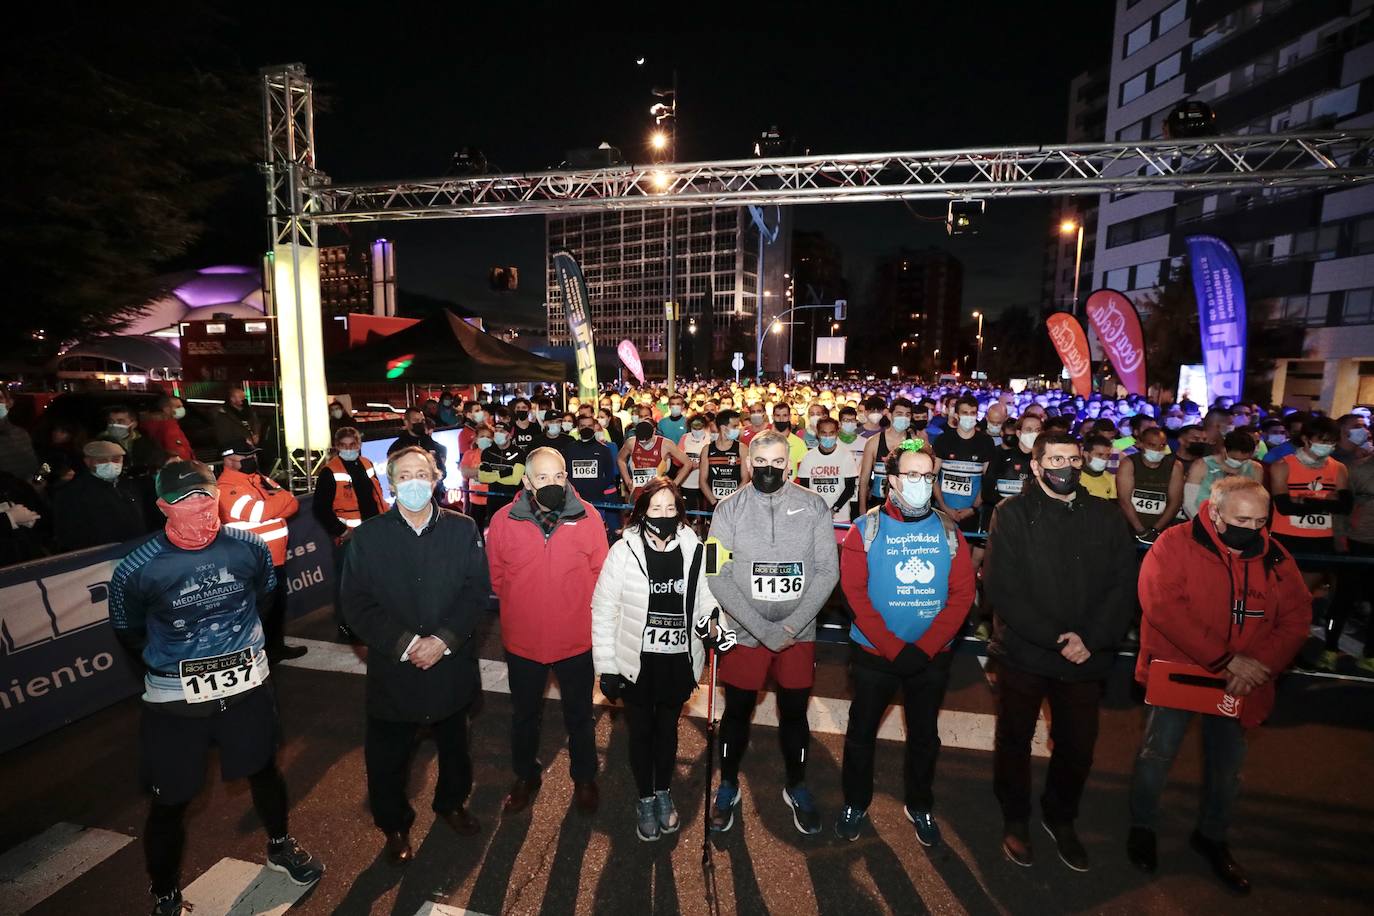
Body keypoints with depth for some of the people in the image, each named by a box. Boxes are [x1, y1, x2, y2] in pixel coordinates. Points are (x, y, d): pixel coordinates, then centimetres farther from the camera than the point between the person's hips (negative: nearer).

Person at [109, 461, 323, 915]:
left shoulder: (248, 547, -13)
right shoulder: (137, 569, -18)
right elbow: (129, 633, 0)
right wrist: (172, 665, 7)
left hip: (247, 686, 2)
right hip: (175, 699, -2)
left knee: (264, 770, 21)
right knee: (169, 802, 12)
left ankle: (280, 847, 47)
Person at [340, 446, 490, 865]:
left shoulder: (463, 529, -5)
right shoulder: (367, 535, -6)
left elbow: (478, 591, -7)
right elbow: (356, 604, -9)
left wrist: (444, 639, -18)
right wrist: (403, 644, -18)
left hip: (452, 664, 1)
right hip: (392, 669, -1)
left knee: (454, 743, 21)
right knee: (388, 755, 13)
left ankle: (452, 802, 48)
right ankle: (395, 826, 40)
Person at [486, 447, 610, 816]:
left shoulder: (587, 517, -13)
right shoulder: (504, 520, -12)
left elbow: (601, 573, -4)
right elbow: (496, 577, -1)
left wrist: (575, 608, -3)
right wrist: (522, 607, 3)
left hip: (577, 639, 0)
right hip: (522, 639, 1)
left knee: (579, 716, 20)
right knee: (525, 715, 23)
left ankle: (584, 778, 43)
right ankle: (526, 776, 48)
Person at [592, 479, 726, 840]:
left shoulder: (694, 550, -10)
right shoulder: (624, 551, -14)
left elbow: (703, 597, 4)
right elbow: (603, 610, -8)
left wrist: (712, 614, -20)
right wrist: (606, 667, -6)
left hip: (679, 661, 2)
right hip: (637, 661, -1)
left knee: (667, 728, 22)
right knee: (641, 731, 17)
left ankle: (663, 792, 46)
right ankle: (644, 799, 40)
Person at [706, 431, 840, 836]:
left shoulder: (814, 506, -5)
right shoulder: (729, 509, -7)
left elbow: (827, 571, -5)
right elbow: (718, 577, -11)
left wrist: (791, 625, -13)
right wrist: (764, 629, -17)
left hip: (799, 632, 1)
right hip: (744, 632, 0)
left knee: (794, 713, 15)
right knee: (737, 712, 14)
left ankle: (796, 786, 40)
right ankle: (728, 786, 38)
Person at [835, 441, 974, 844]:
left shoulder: (948, 530, -1)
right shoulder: (866, 528, -7)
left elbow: (963, 592, -6)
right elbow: (855, 592, -12)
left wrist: (924, 648, -14)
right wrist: (894, 648, -16)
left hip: (932, 655, 2)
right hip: (874, 652, -2)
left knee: (924, 735, 17)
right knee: (862, 731, 12)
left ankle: (920, 806, 40)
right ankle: (855, 803, 34)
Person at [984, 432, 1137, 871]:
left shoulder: (1106, 518, 2)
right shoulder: (1012, 515, -9)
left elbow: (1123, 587, -2)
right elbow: (1002, 588, -14)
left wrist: (1090, 639, -14)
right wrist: (1054, 637, -19)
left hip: (1087, 656, 3)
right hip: (1023, 653, -3)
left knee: (1078, 746, 16)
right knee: (1015, 741, 14)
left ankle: (1061, 819, 42)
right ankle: (1015, 820, 36)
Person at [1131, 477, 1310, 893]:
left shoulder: (1276, 558, -1)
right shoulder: (1175, 544, -16)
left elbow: (1297, 618, -2)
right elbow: (1163, 606, -25)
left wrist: (1260, 663, -18)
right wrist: (1222, 659, -25)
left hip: (1239, 683, 4)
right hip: (1177, 670, -4)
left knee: (1227, 763, 17)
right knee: (1158, 752, 4)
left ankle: (1212, 837, 40)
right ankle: (1142, 828, 27)